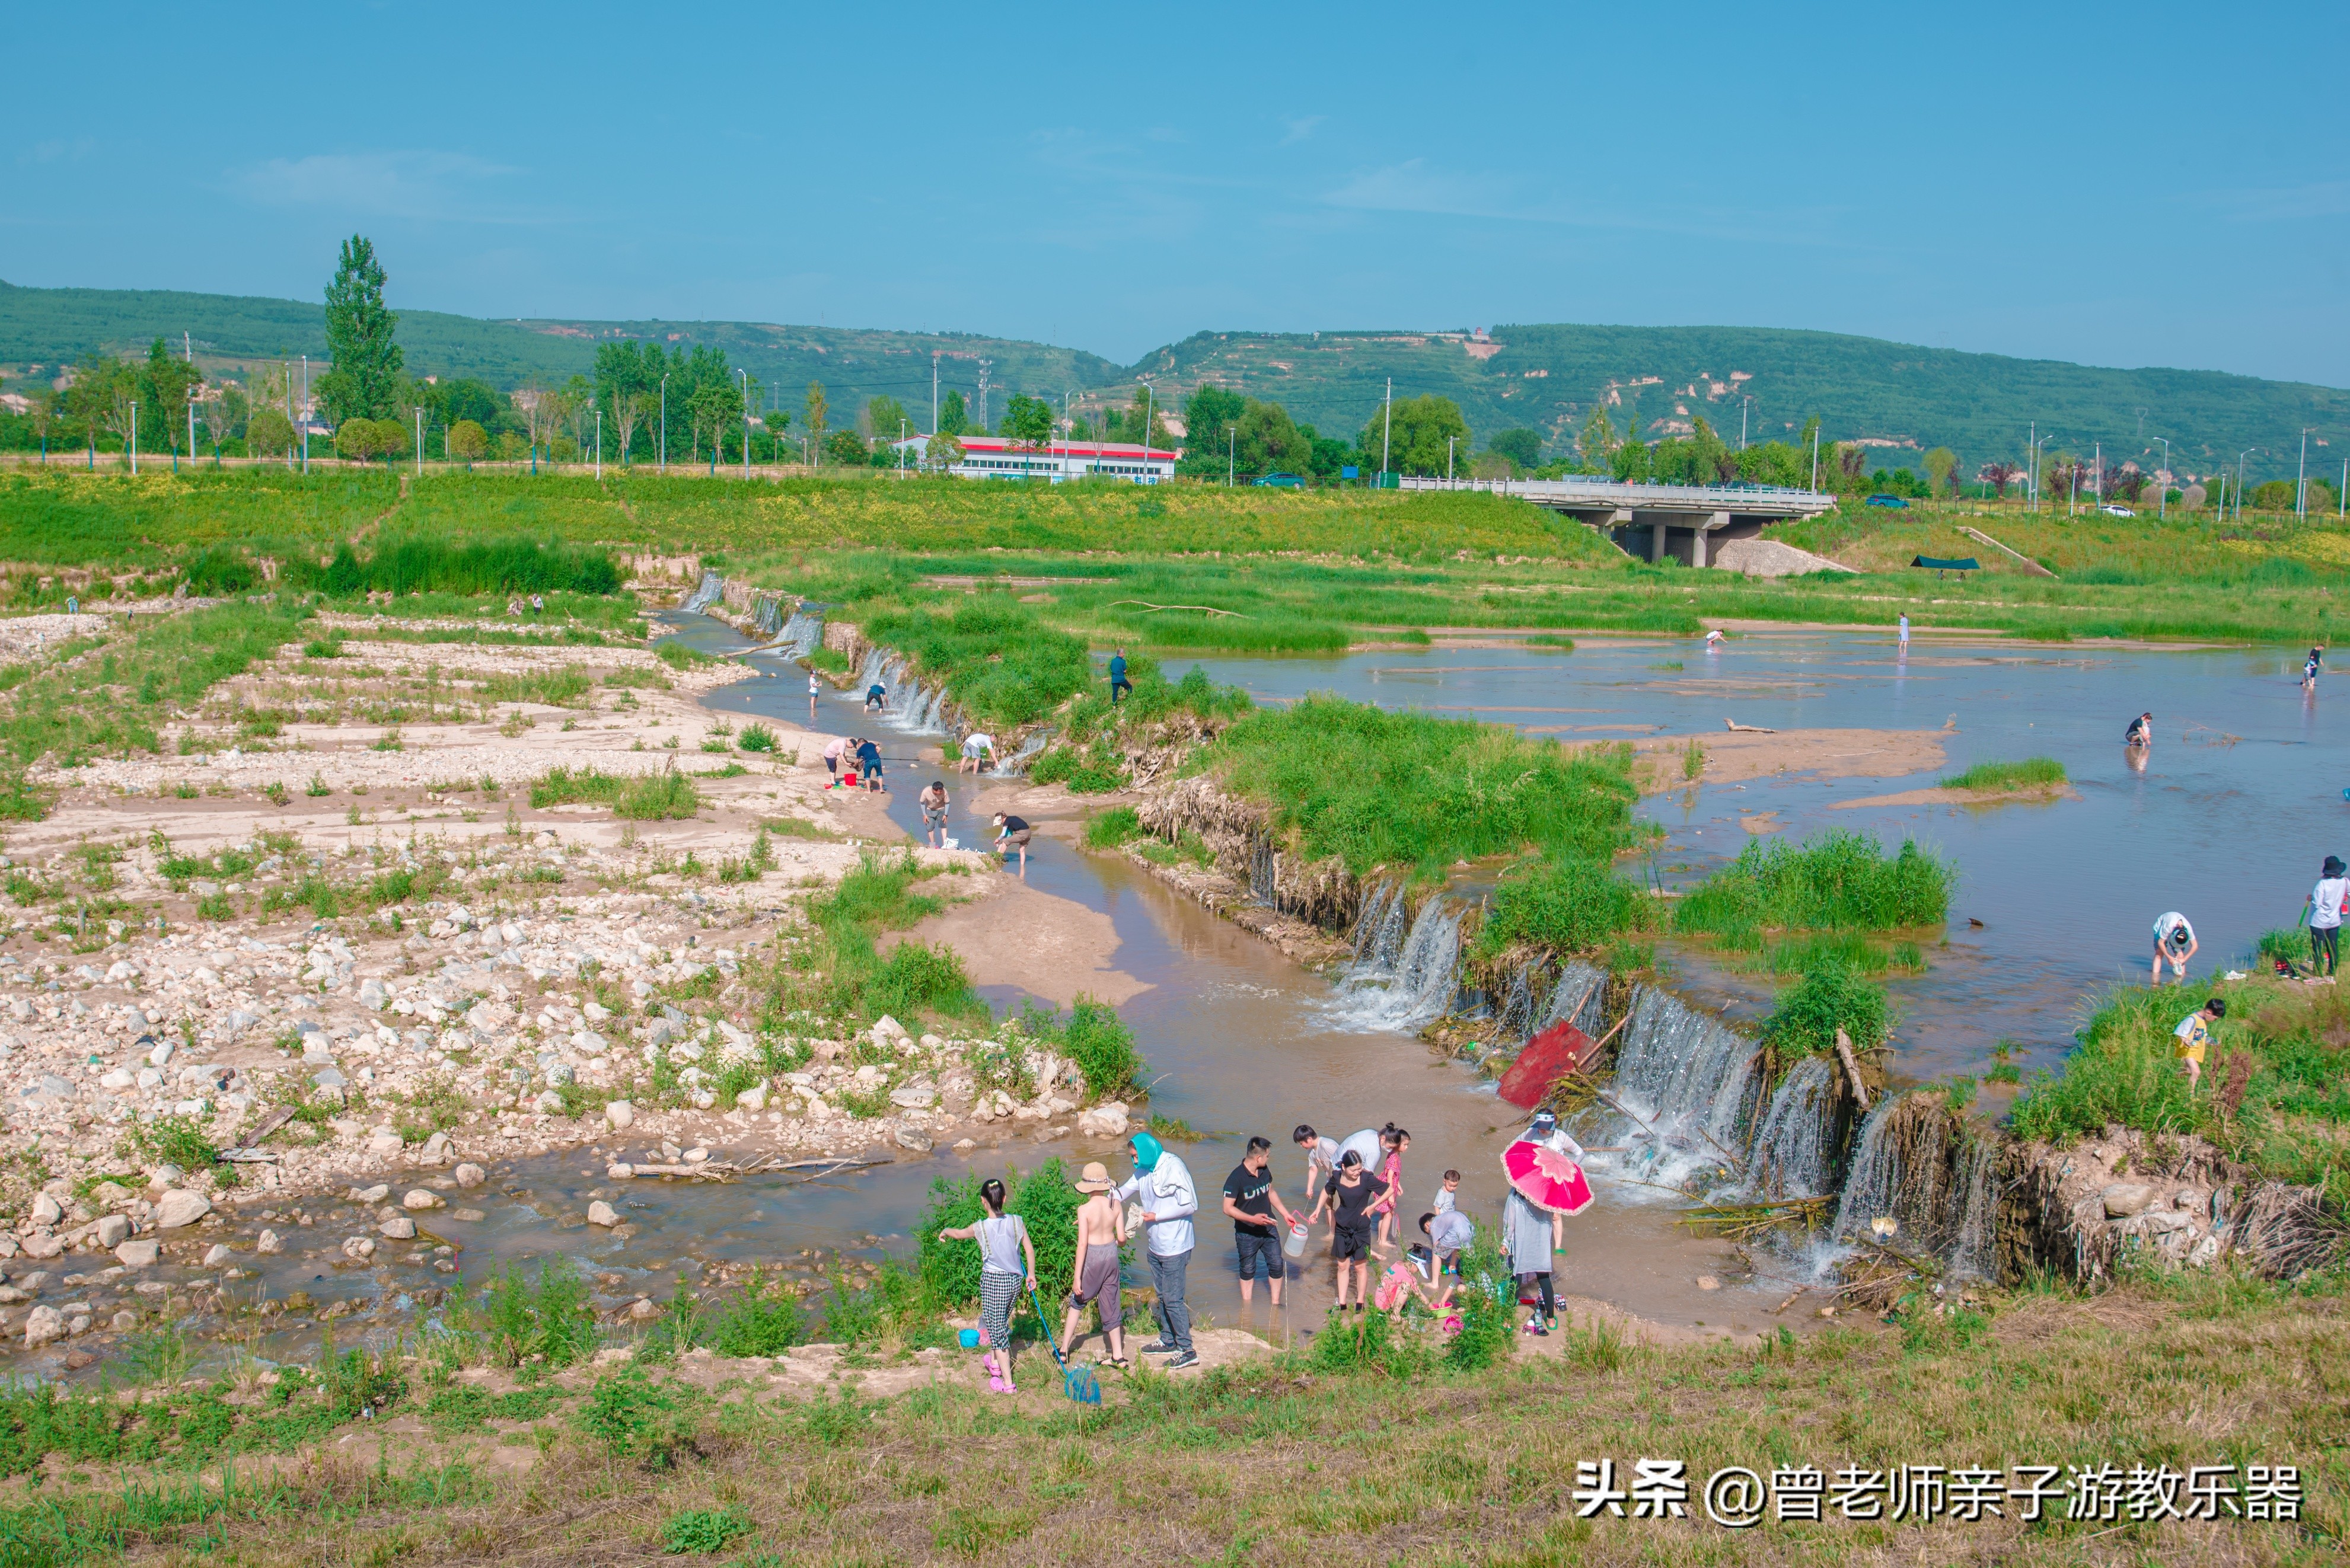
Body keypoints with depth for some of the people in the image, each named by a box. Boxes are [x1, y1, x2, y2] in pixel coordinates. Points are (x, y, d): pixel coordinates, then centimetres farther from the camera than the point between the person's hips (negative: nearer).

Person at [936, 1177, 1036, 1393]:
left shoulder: (980, 1227, -12)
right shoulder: (1017, 1222, -5)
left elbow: (959, 1234, 9)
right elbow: (1029, 1249, 1)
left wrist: (945, 1232, 31)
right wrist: (1031, 1274, 17)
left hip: (993, 1280, -5)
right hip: (1015, 1280, 5)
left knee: (997, 1330, 2)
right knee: (1002, 1322, 27)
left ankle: (1007, 1383, 2)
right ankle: (995, 1362, 47)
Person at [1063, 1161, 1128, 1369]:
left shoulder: (1085, 1209, -18)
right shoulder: (1116, 1205, -6)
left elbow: (1082, 1243, -19)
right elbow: (1122, 1237, -3)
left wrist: (1076, 1277, -15)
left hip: (1091, 1256, -4)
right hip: (1111, 1255, 4)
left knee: (1077, 1302, 16)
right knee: (1110, 1304, 14)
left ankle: (1064, 1349, 22)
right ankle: (1118, 1357, 16)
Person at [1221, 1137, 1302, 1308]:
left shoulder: (1265, 1171, -3)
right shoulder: (1235, 1179, -24)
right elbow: (1228, 1208, -21)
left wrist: (1285, 1214, 15)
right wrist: (1253, 1218, -28)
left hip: (1269, 1229, 5)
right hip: (1246, 1234, -5)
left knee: (1277, 1266, 8)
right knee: (1248, 1270, 12)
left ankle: (1276, 1303, 25)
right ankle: (1247, 1306, 28)